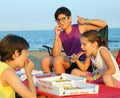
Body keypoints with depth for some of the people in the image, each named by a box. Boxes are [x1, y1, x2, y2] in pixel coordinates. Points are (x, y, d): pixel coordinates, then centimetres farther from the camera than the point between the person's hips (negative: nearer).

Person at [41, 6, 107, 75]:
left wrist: (86, 21, -21)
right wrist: (56, 36, -11)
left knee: (58, 59, -26)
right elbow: (56, 55, -4)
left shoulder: (80, 28, -2)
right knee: (45, 60, -6)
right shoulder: (60, 35, 8)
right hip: (70, 63, 5)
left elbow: (103, 24, -6)